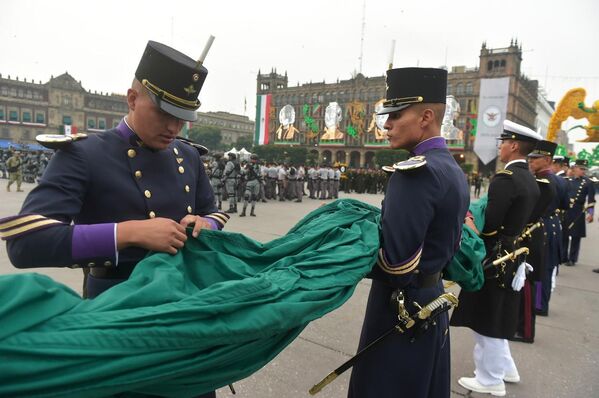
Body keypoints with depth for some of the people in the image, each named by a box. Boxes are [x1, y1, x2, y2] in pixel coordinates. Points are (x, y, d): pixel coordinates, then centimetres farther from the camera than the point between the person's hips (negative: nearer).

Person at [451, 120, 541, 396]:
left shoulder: (505, 178, -20)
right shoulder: (531, 181, 9)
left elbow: (489, 224, -25)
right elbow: (519, 219, 13)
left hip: (494, 259, -9)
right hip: (512, 257, 9)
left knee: (486, 319, 6)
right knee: (495, 316, 23)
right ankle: (505, 368, 38)